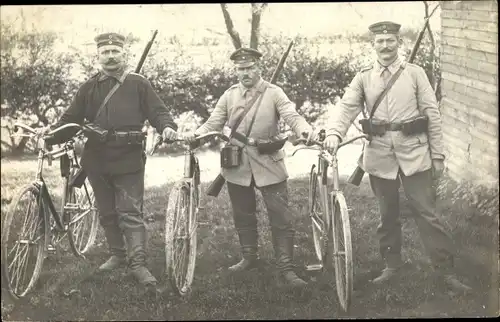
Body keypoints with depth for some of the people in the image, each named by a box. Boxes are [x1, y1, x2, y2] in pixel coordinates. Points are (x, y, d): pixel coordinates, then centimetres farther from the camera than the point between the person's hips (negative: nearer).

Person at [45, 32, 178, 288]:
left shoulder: (138, 84, 3)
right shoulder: (88, 88, 10)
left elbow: (157, 111, 0)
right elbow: (70, 120, 8)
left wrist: (167, 127, -21)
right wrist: (49, 137, -8)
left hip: (128, 160, -4)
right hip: (97, 160, 4)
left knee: (130, 212, -6)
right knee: (107, 213, 14)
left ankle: (138, 263, -3)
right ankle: (117, 255, 28)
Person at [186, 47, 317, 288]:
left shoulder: (274, 93, -1)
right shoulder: (229, 96, 8)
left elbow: (292, 116, -14)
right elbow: (214, 122, 3)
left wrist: (305, 130, -35)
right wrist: (197, 134, -18)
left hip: (268, 164, -3)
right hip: (237, 166, 3)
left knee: (281, 217, -5)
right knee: (243, 216, 14)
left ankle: (286, 268, 0)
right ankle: (249, 257, 32)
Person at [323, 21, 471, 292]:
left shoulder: (415, 73, 3)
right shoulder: (363, 78, 7)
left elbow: (432, 114, 3)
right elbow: (346, 107, -4)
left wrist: (437, 155, 0)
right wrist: (334, 133, -24)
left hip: (414, 152, -2)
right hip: (380, 153, 2)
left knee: (426, 212, -2)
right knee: (387, 214, 12)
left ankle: (446, 270, 5)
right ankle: (391, 265, 27)